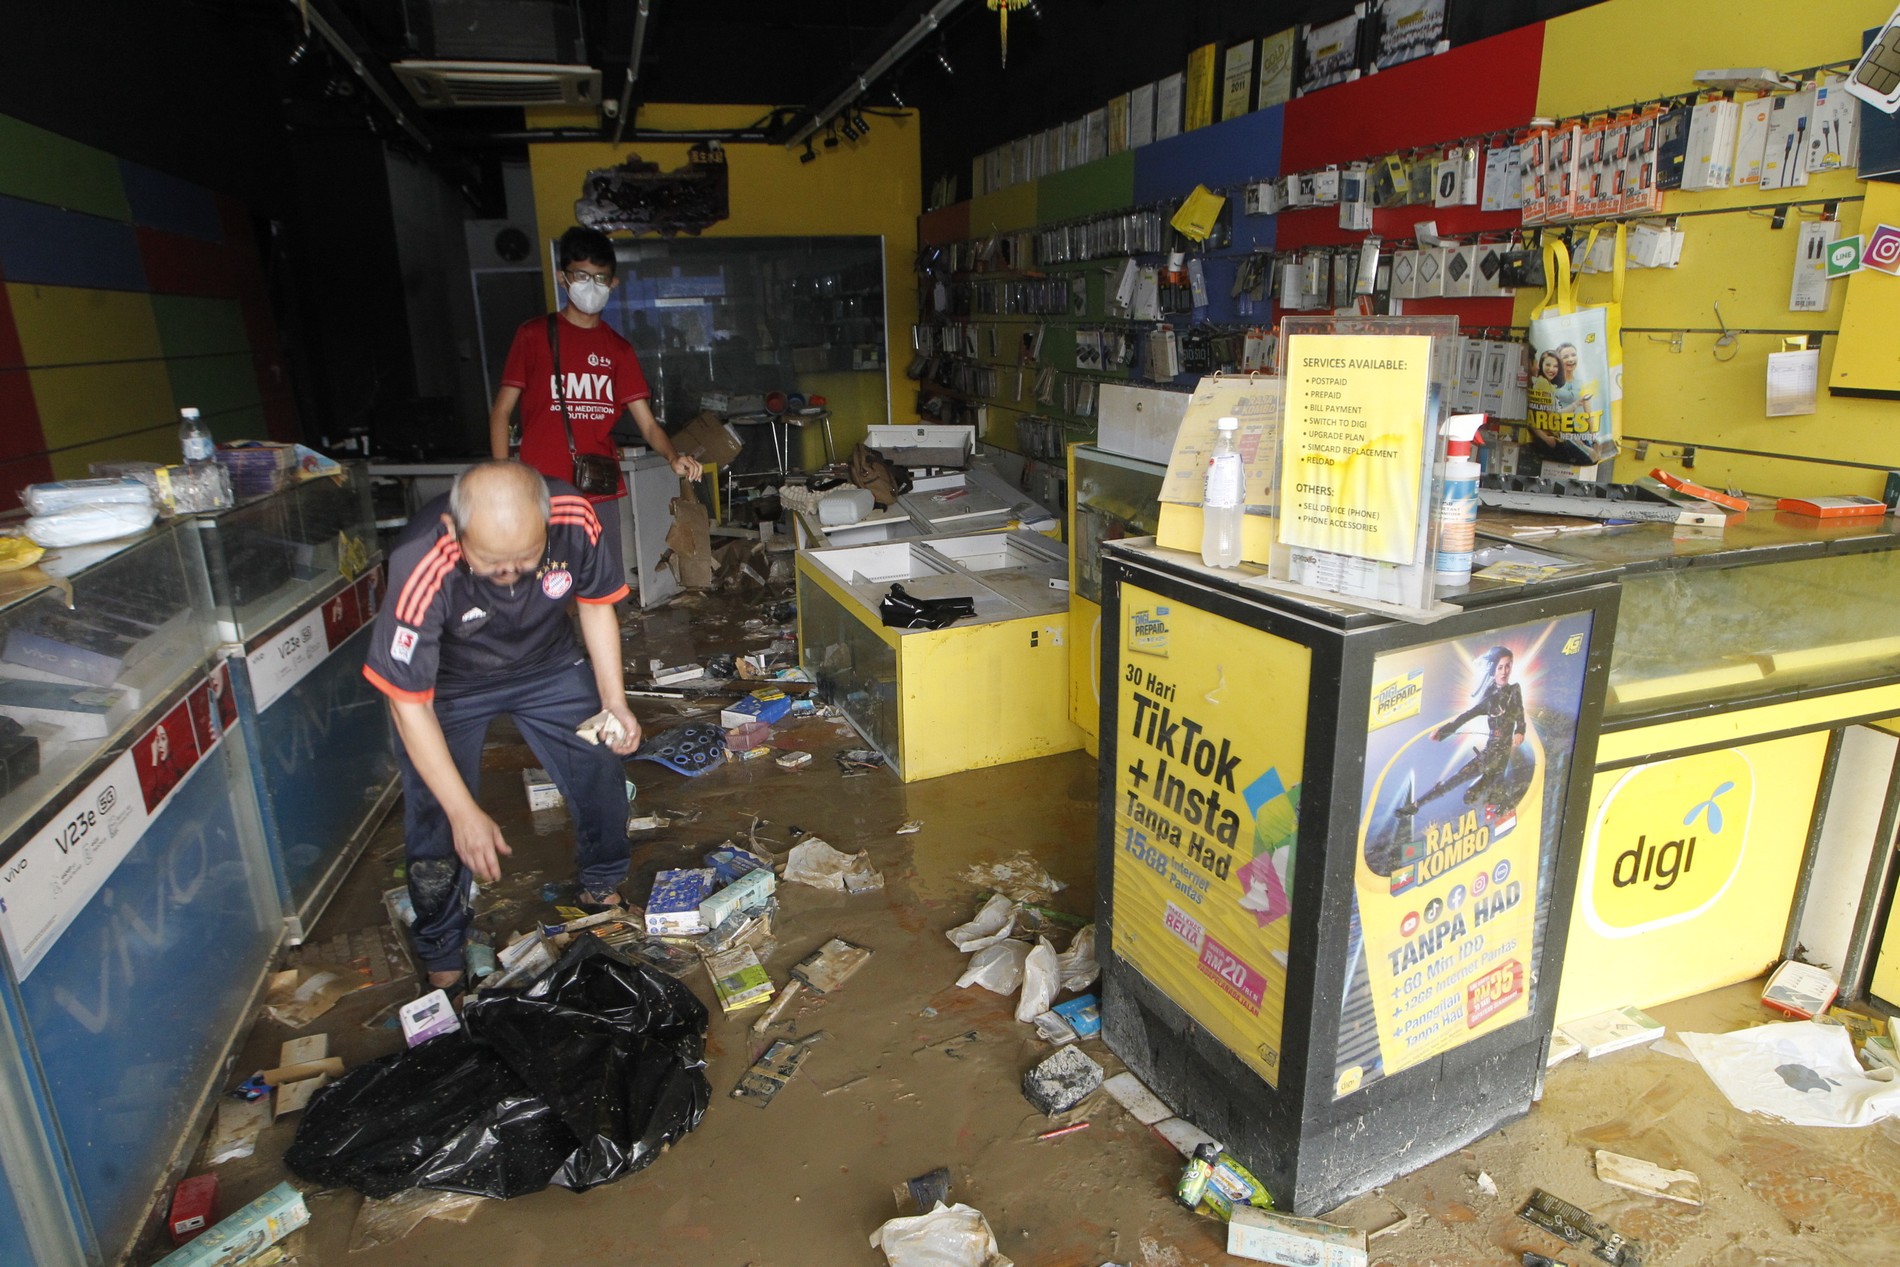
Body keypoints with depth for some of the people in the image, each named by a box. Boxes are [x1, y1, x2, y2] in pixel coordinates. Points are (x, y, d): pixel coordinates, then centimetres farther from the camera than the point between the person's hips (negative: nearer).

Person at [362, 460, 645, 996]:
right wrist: (465, 813, -27)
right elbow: (409, 703, -27)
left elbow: (595, 603, -8)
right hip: (448, 687, -2)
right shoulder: (421, 570, -38)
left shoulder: (575, 520, -30)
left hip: (549, 666, 3)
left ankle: (602, 887, 32)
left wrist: (614, 700, -15)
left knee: (603, 771, 2)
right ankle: (441, 954, 25)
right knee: (439, 824, -3)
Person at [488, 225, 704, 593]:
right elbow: (501, 412, 4)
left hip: (600, 494, 3)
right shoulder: (534, 335, 4)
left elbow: (647, 424, 4)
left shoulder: (618, 348, 11)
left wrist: (674, 457, -18)